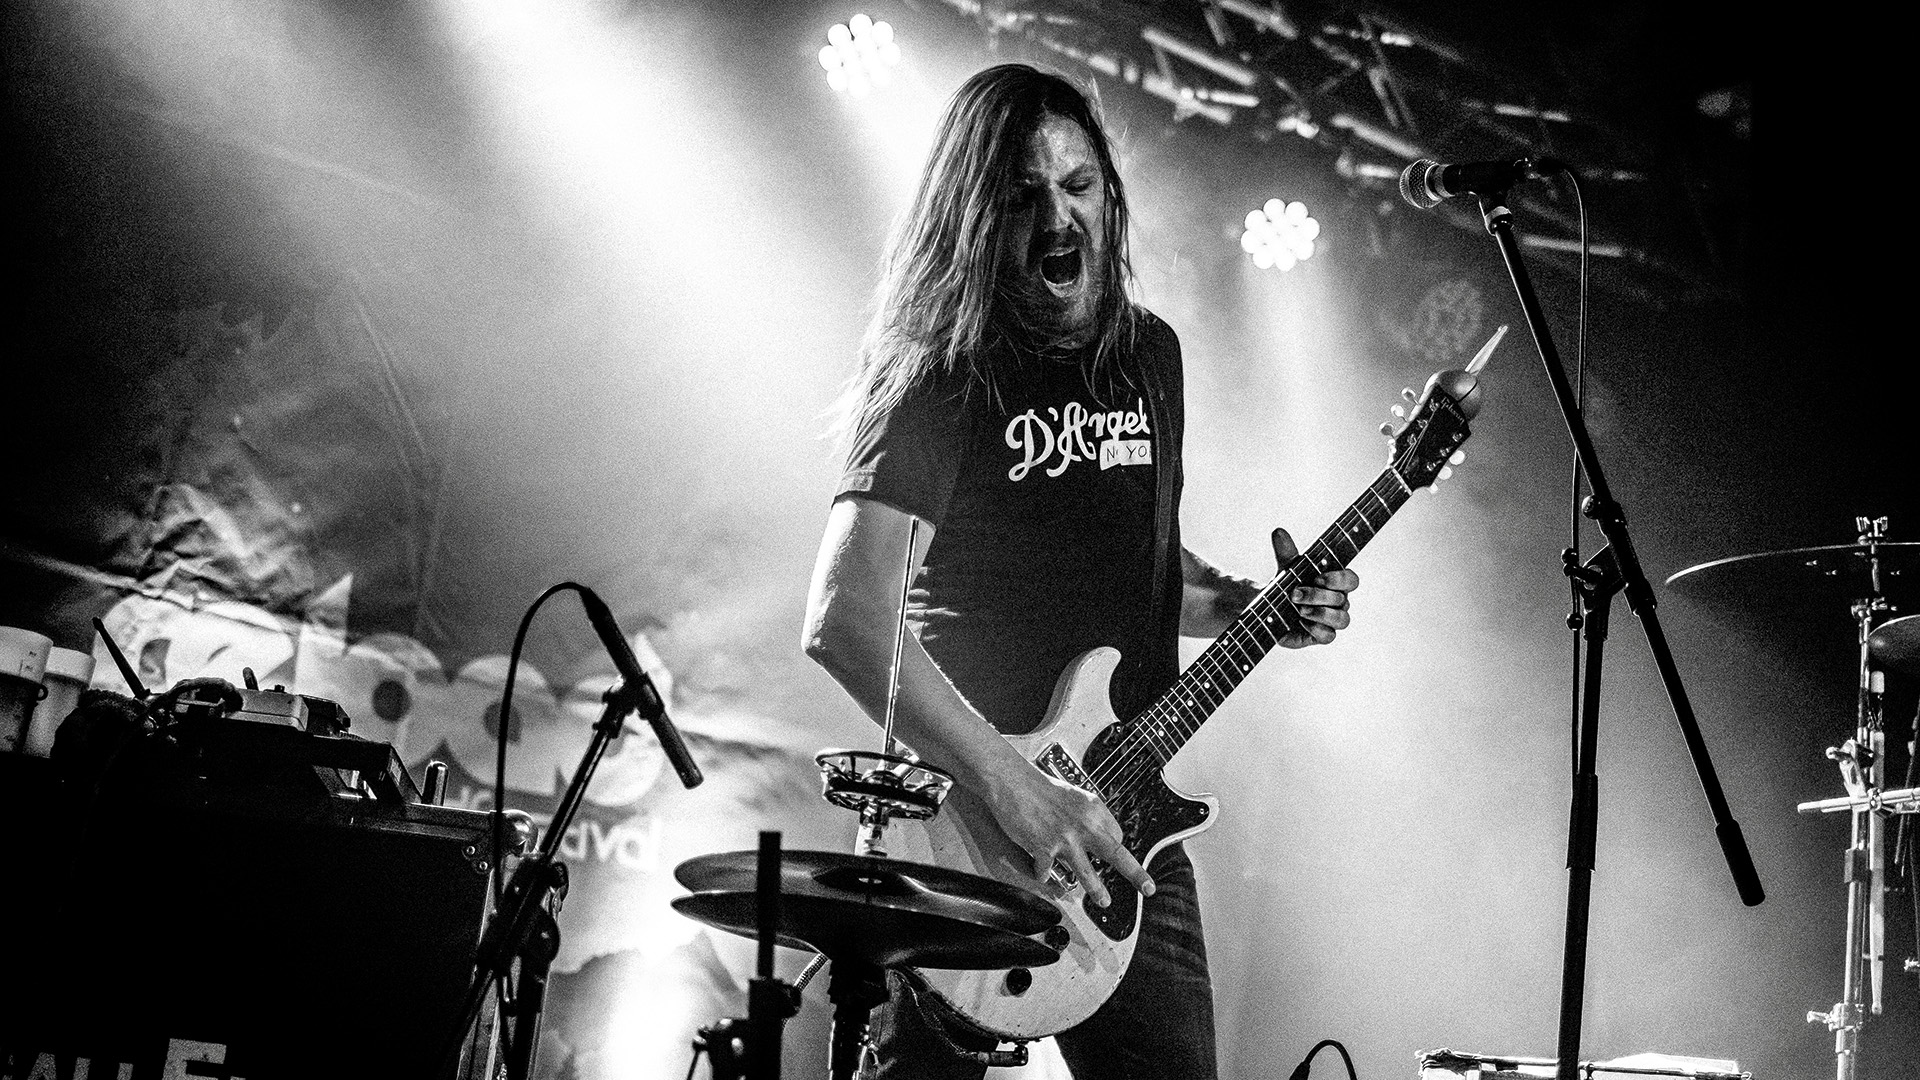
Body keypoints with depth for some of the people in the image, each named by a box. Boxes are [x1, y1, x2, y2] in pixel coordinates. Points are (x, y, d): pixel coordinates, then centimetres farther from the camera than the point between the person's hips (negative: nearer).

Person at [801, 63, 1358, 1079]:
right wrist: (1013, 788, -27)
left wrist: (1249, 604, 4)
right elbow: (841, 621, -24)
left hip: (1122, 816, 6)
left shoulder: (1149, 355, 9)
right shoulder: (941, 381, -12)